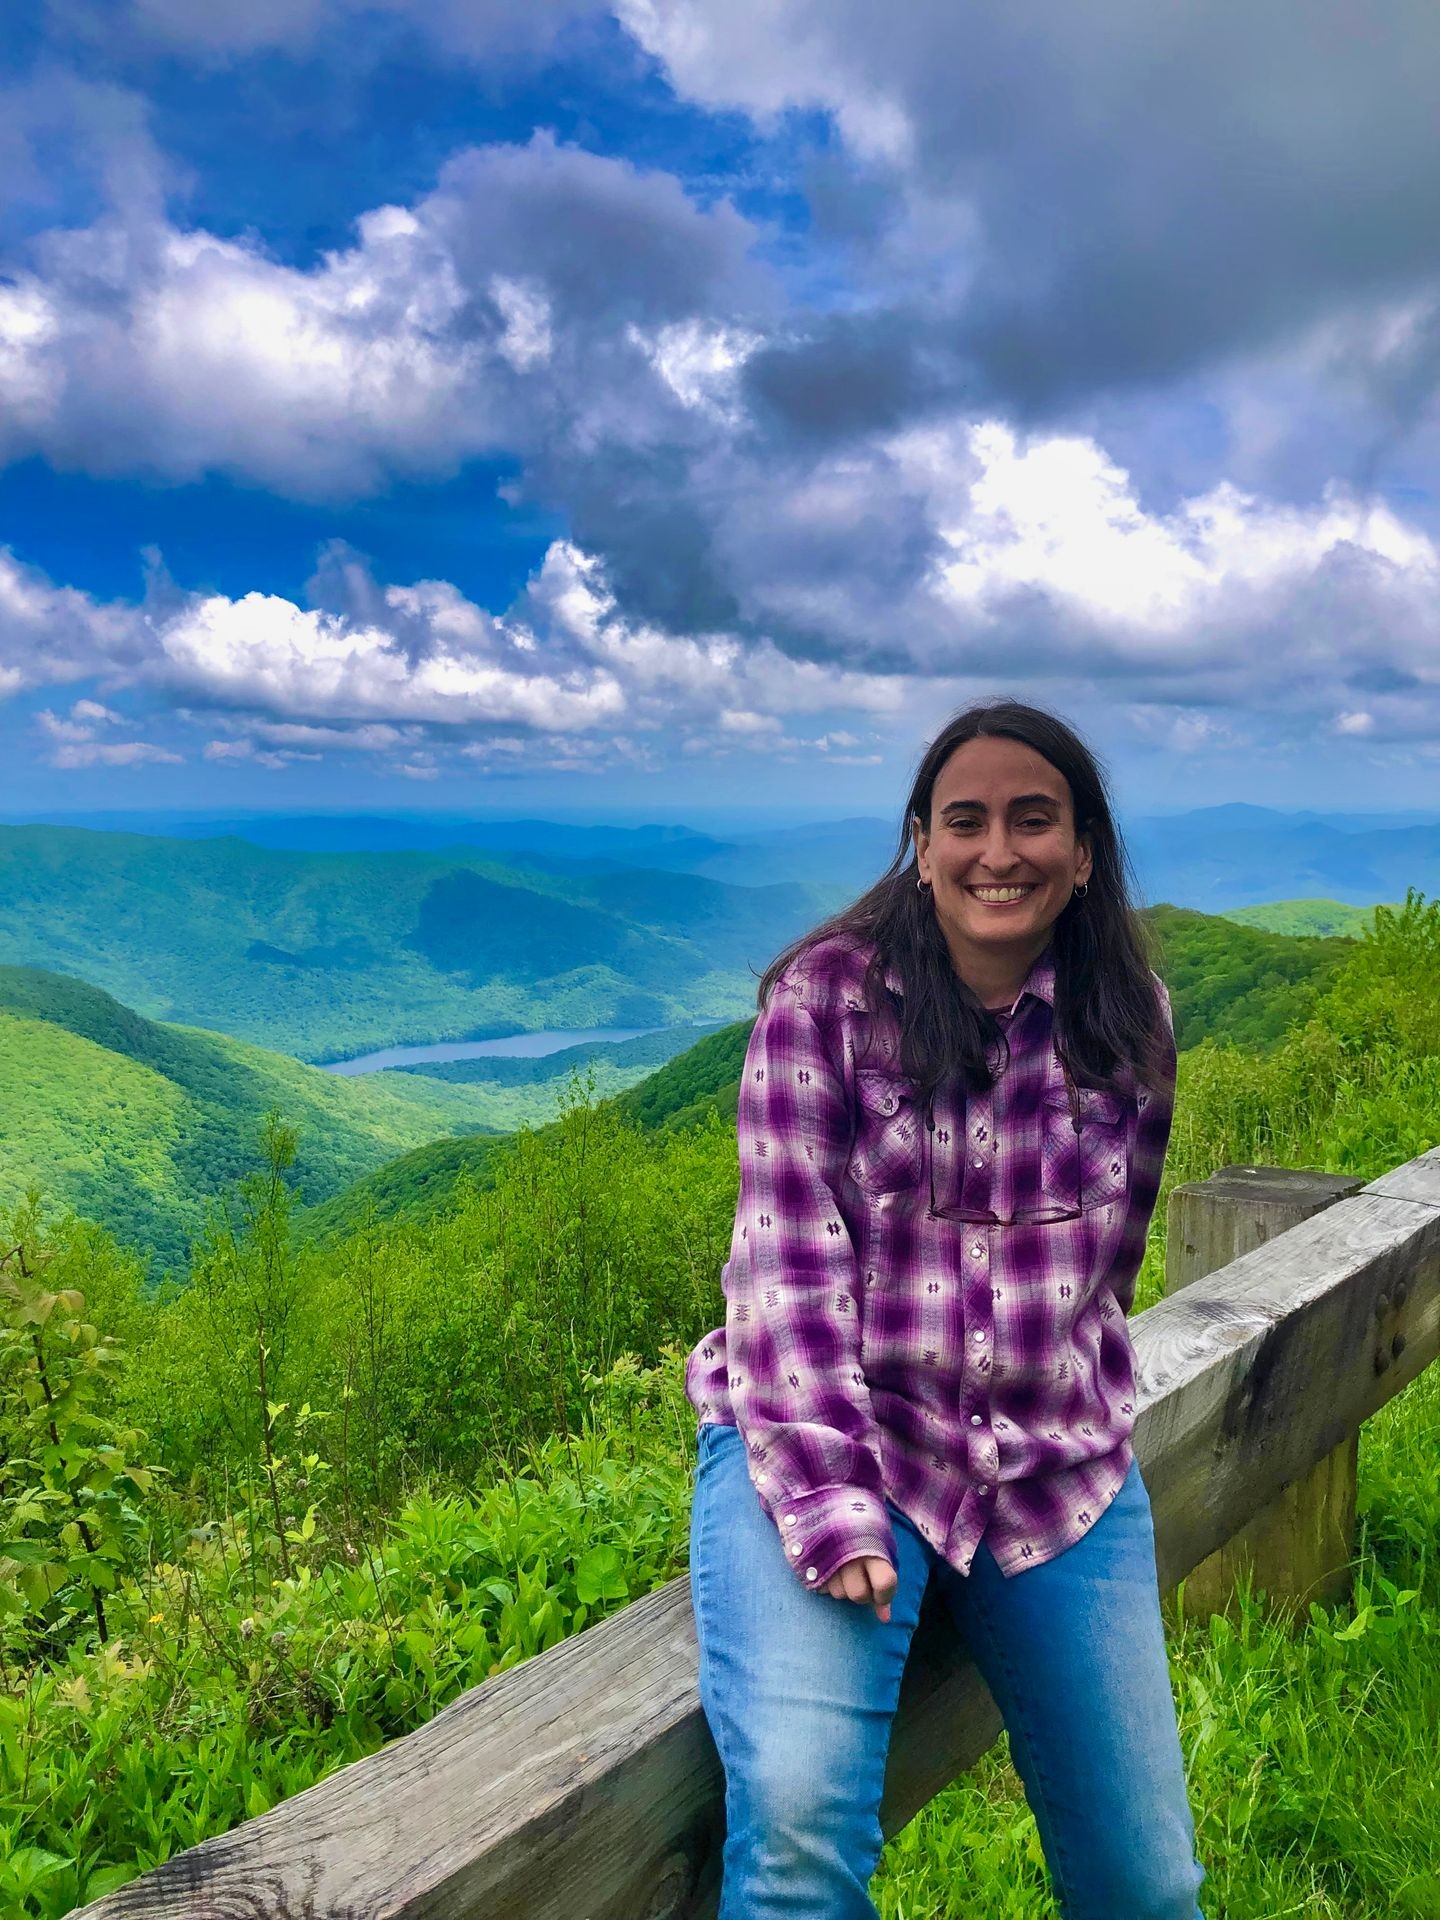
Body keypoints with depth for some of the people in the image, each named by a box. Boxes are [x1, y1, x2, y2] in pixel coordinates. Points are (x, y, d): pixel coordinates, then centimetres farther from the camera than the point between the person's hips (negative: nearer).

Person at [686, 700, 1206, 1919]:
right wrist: (826, 1500, -20)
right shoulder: (826, 997, -7)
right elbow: (788, 1259, -13)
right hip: (833, 1438, -3)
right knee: (799, 1819, -26)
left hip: (1061, 1468, 4)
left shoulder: (1131, 1021, 3)